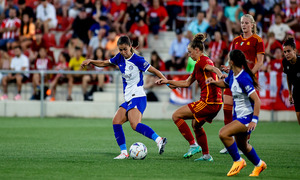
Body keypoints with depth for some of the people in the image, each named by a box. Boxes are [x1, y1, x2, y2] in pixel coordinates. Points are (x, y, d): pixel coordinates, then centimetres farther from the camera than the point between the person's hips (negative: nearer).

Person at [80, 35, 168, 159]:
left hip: (137, 97, -8)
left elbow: (154, 71, -9)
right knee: (116, 122, -2)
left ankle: (159, 140, -37)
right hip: (128, 99, 8)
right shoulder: (120, 58, 9)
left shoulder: (137, 60, -11)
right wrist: (90, 61, 11)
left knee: (135, 124, -28)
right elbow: (104, 63, 24)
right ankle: (124, 152, 2)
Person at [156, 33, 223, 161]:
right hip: (216, 103, 10)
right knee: (196, 124, 29)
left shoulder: (202, 61, -10)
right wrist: (168, 82, 28)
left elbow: (214, 69, -31)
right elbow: (187, 83, 27)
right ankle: (206, 155, 32)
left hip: (207, 102, -10)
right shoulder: (199, 64, 20)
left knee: (176, 116, -3)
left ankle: (193, 145, -4)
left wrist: (221, 77, -52)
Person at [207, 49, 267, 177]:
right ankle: (259, 164, 46)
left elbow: (257, 100, -26)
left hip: (247, 117, -10)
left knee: (223, 133, -25)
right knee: (241, 144, 23)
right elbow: (225, 83, 26)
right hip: (238, 116, 10)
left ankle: (238, 161, -7)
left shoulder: (243, 79, -25)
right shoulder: (232, 74, 2)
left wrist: (254, 120, -29)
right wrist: (214, 82, 5)